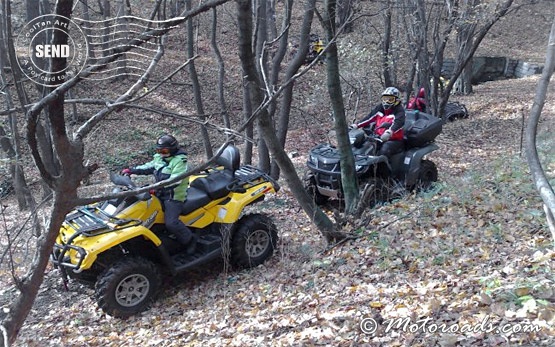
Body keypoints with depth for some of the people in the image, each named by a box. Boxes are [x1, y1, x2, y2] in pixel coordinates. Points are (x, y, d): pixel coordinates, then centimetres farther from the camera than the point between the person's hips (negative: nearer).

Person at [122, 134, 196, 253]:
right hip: (160, 194, 9)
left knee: (171, 223, -21)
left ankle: (190, 239, 1)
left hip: (174, 196, -9)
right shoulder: (159, 158, 10)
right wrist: (131, 170, 13)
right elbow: (149, 167, 23)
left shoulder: (179, 161, -17)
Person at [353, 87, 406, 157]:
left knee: (384, 150, -35)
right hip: (378, 137, 6)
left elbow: (398, 123, -24)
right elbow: (369, 118, 13)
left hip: (394, 140, -6)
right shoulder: (379, 108, 15)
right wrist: (357, 125, 0)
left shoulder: (399, 110, -5)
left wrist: (389, 132, -44)